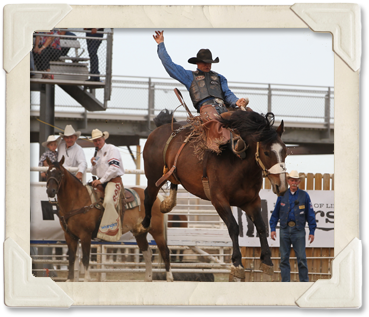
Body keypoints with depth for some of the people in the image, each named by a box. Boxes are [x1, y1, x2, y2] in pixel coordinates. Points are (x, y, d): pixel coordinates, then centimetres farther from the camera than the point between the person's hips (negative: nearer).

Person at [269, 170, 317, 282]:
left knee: (301, 259, -3)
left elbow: (310, 214, 4)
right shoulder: (282, 195, 7)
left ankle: (304, 282, 3)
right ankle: (285, 282, 7)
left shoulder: (304, 195, 2)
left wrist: (312, 232, 0)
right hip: (284, 230, 2)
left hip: (298, 230, -2)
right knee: (284, 258, 3)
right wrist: (272, 229, 5)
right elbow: (275, 213, 12)